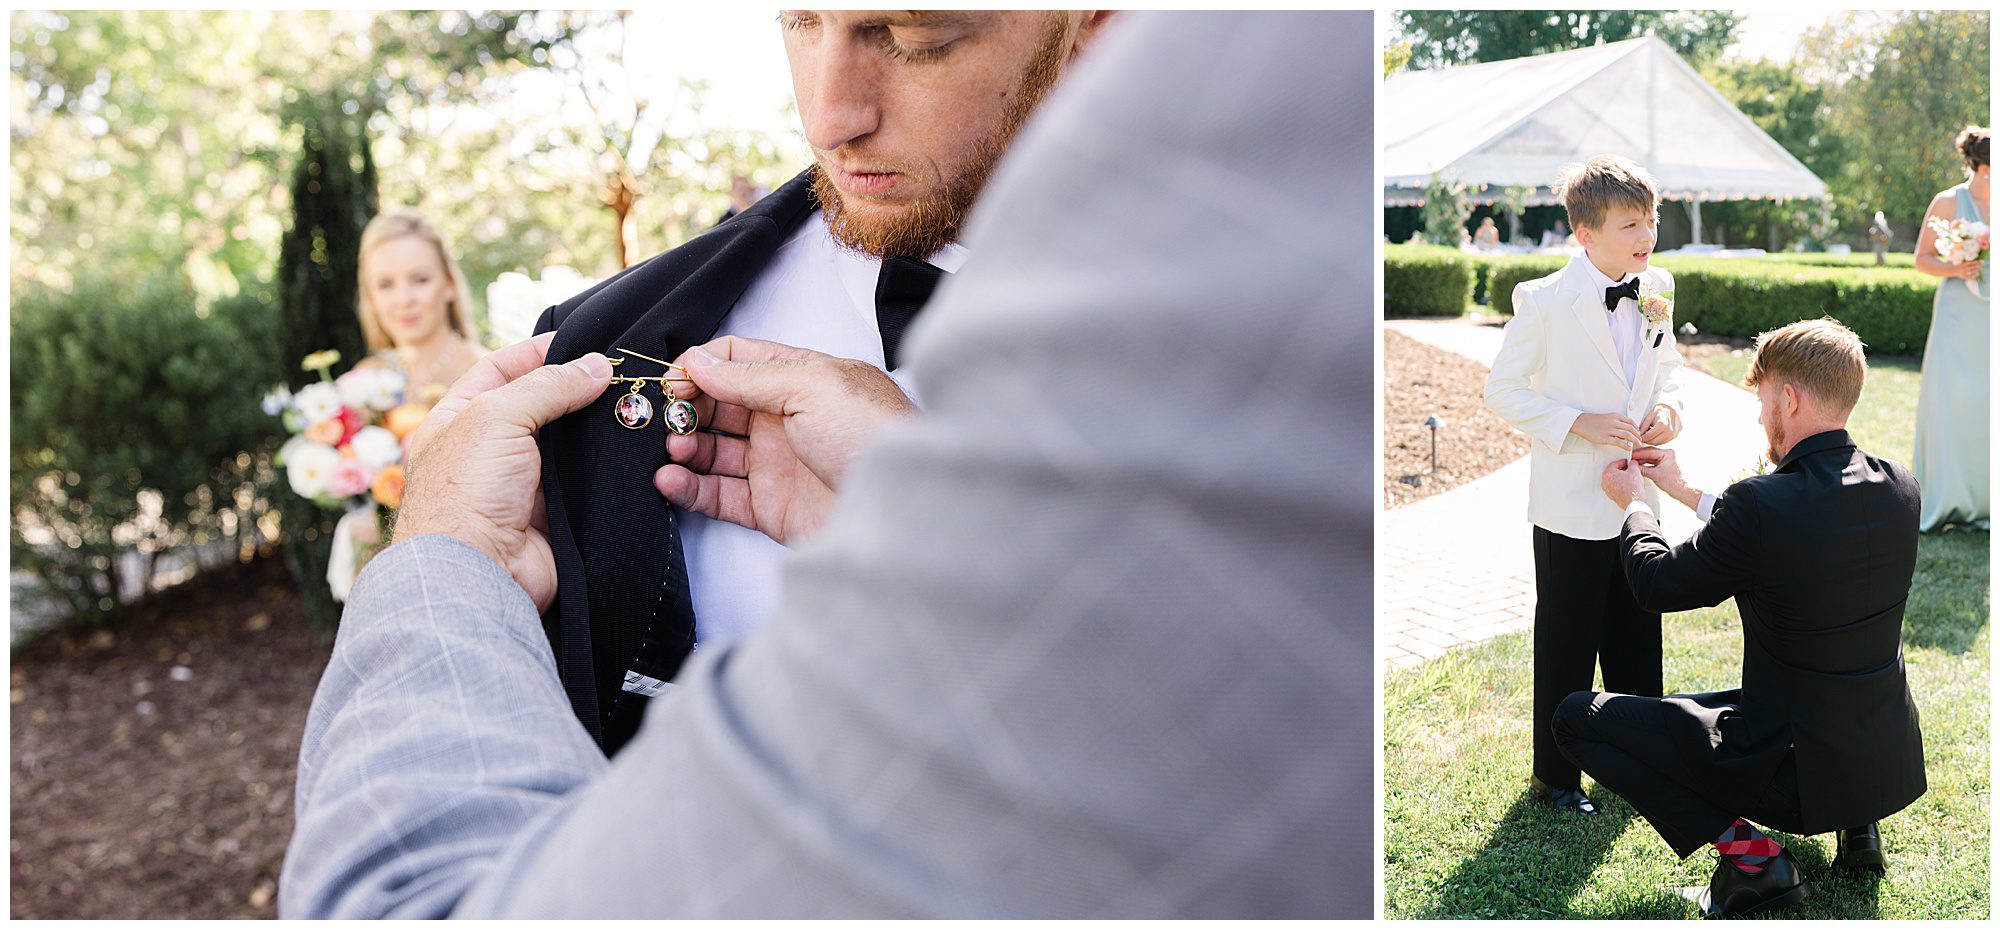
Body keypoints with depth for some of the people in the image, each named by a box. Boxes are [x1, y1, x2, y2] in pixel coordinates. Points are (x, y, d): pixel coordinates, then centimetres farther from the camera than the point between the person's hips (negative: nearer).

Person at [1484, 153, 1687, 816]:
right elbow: (1503, 390, -11)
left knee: (1638, 639, 18)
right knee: (1566, 644, 5)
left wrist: (1667, 404, -4)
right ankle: (1555, 775, 20)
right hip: (1573, 504, -5)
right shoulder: (1545, 302, -15)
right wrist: (1579, 424, -21)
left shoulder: (1657, 291, 1)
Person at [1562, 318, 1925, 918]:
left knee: (1577, 717, -1)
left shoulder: (1761, 504, -25)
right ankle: (1855, 822, 21)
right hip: (1892, 760, 8)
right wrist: (1684, 490, 23)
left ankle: (1748, 851, -4)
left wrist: (1634, 504, 12)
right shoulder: (1899, 488, -3)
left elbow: (1657, 583, -8)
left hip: (1796, 772, -7)